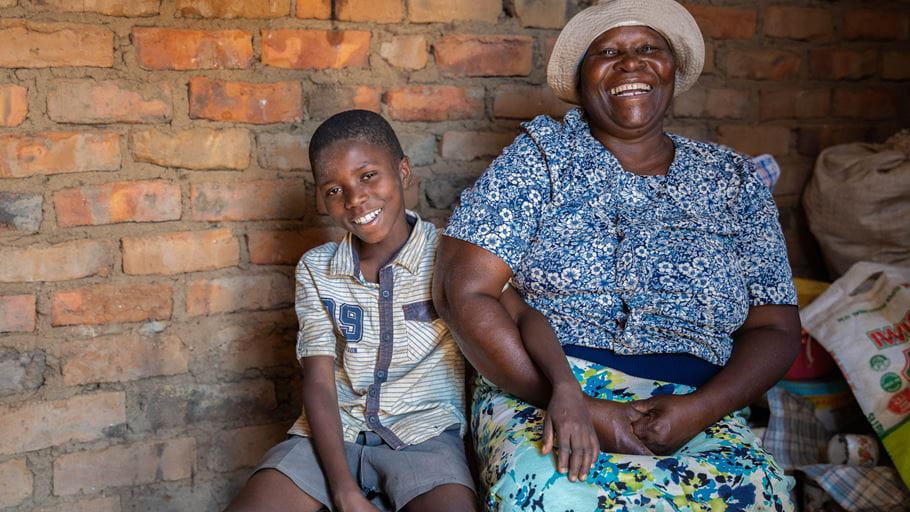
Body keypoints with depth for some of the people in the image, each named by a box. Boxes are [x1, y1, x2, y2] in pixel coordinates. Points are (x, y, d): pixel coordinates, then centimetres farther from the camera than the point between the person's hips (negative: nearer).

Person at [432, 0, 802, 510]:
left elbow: (775, 328, 10)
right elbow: (463, 294, -5)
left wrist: (700, 409, -11)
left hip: (697, 412, 3)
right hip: (539, 396, -2)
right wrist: (575, 406, -16)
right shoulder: (540, 157, 5)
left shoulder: (734, 180, 12)